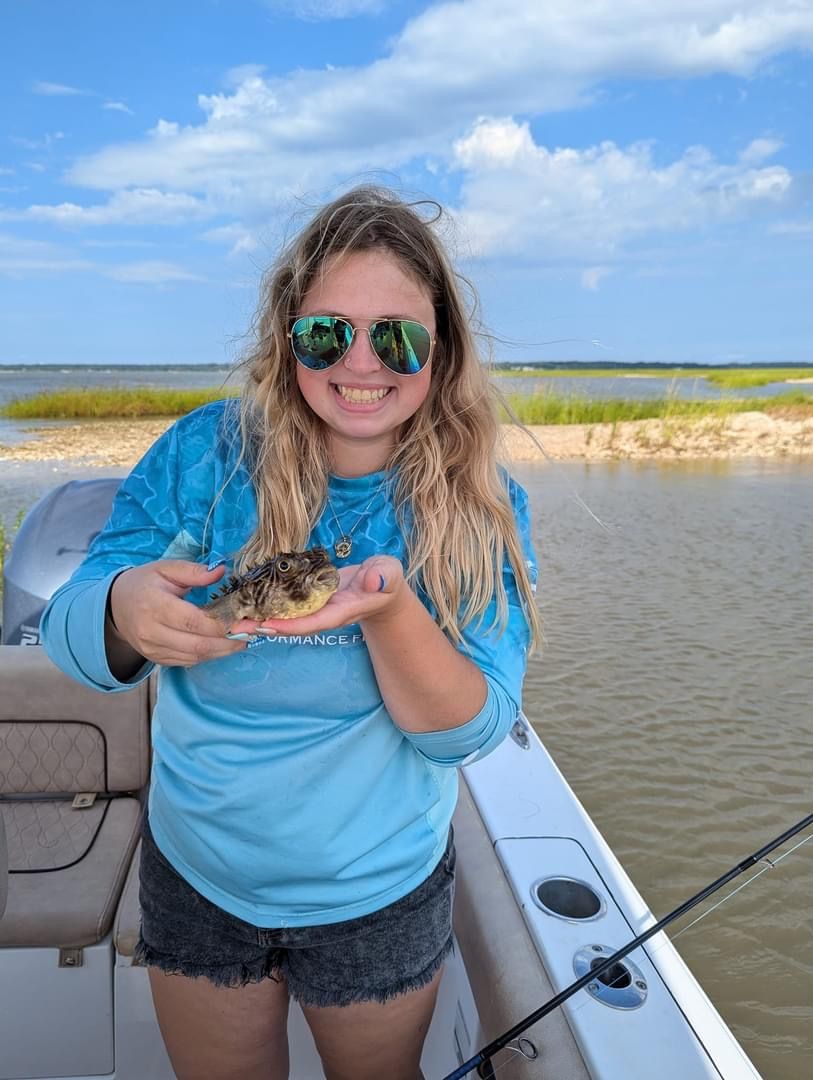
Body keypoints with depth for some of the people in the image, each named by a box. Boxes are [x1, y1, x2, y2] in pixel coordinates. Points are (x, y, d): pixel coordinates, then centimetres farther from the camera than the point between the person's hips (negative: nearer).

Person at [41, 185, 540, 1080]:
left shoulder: (483, 509, -15)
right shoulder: (205, 453, -14)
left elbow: (469, 733, -18)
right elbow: (67, 632, -12)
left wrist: (388, 609, -38)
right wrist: (125, 612, -36)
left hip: (379, 896, 0)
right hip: (196, 875, 1)